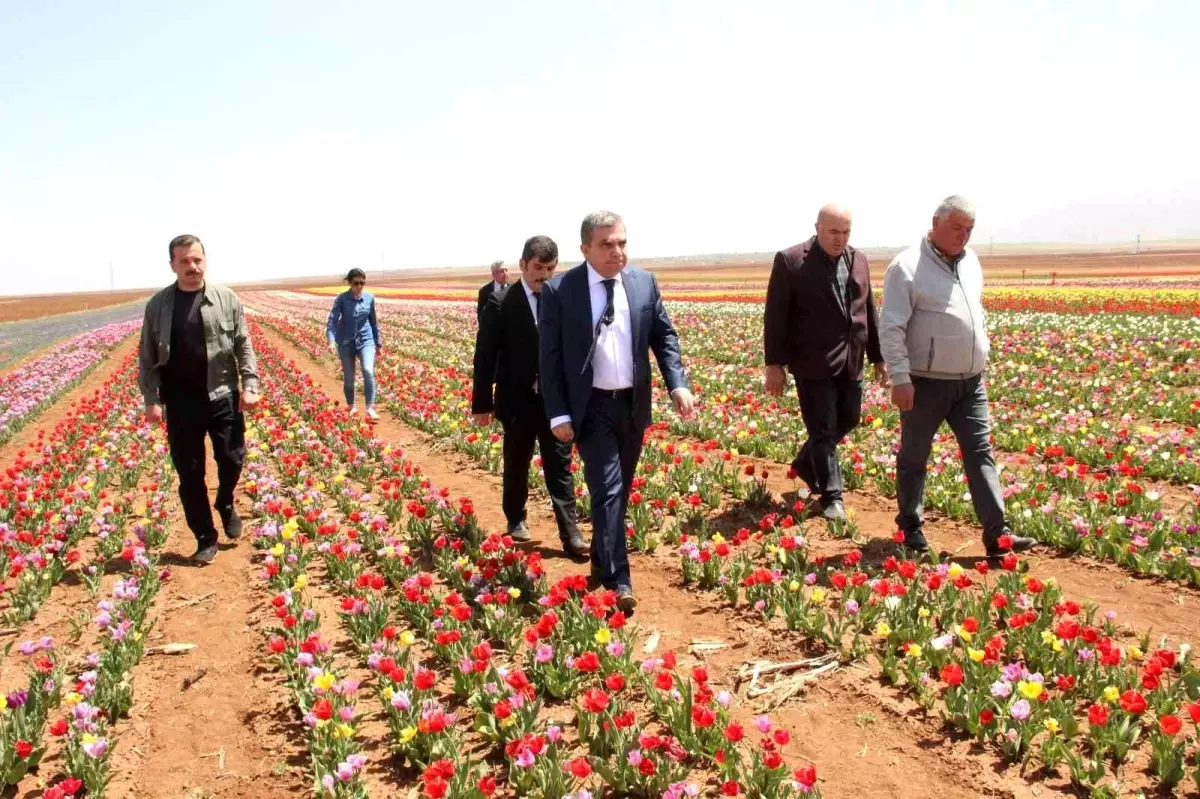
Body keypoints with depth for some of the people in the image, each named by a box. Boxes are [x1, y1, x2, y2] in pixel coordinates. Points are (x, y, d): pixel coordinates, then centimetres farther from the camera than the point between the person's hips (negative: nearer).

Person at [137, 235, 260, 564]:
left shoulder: (227, 299, 2)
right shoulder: (158, 305, 3)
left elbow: (243, 347, 3)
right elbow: (147, 357, 4)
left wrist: (250, 385, -8)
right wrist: (151, 399, -5)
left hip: (223, 396, 0)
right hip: (181, 402, 1)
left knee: (232, 459, 0)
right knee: (189, 473, 5)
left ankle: (226, 504, 34)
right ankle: (205, 539, 18)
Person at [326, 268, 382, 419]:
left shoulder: (369, 297, -3)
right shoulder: (342, 298, -10)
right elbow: (332, 320, -17)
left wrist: (378, 342, 15)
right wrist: (332, 341, -32)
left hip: (365, 340, 0)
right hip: (346, 341, 0)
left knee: (368, 371, -22)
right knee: (348, 378, 7)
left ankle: (370, 409, -20)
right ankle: (352, 407, 29)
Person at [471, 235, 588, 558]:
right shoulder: (501, 302, -8)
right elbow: (485, 356, -5)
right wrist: (482, 403, -5)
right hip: (517, 399, -1)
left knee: (560, 467, 2)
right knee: (516, 465, 16)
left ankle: (570, 534, 3)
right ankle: (516, 519, 35)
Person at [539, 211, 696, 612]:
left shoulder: (645, 282, 1)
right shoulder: (559, 290, -9)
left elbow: (664, 336, 8)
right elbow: (550, 357, -7)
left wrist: (678, 384, -7)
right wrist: (559, 414, -12)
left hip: (633, 403, 5)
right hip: (591, 406, -4)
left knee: (620, 491, 16)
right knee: (606, 490, -10)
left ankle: (601, 560, 35)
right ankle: (617, 580, -5)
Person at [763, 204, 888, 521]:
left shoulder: (859, 260, 9)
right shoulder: (790, 260, -9)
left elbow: (868, 311, 16)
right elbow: (776, 316, -9)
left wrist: (878, 356, 16)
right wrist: (774, 364, -12)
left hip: (849, 362, 6)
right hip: (813, 364, -6)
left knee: (848, 420, 17)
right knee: (823, 430, 0)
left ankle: (805, 464, 39)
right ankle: (832, 497, 10)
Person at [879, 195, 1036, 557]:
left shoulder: (970, 261, 11)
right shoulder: (907, 267, -12)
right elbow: (890, 328, -15)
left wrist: (981, 359, 22)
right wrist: (900, 378, -21)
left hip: (970, 382, 6)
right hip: (925, 383, -6)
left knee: (981, 454, 1)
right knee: (914, 458, 7)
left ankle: (997, 534, 2)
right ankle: (910, 527, 23)